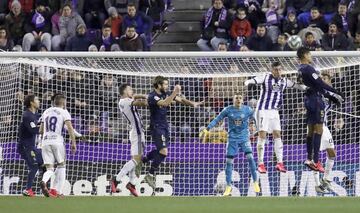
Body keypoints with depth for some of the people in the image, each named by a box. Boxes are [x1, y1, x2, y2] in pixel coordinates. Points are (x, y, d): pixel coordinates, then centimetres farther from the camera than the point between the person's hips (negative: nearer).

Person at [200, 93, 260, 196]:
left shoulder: (248, 110, -4)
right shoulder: (228, 110, -3)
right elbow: (216, 120, -1)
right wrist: (206, 130, -8)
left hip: (244, 138, -1)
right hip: (232, 139, 1)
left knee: (250, 157, -18)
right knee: (229, 161, -1)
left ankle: (255, 182, -6)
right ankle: (228, 186, 10)